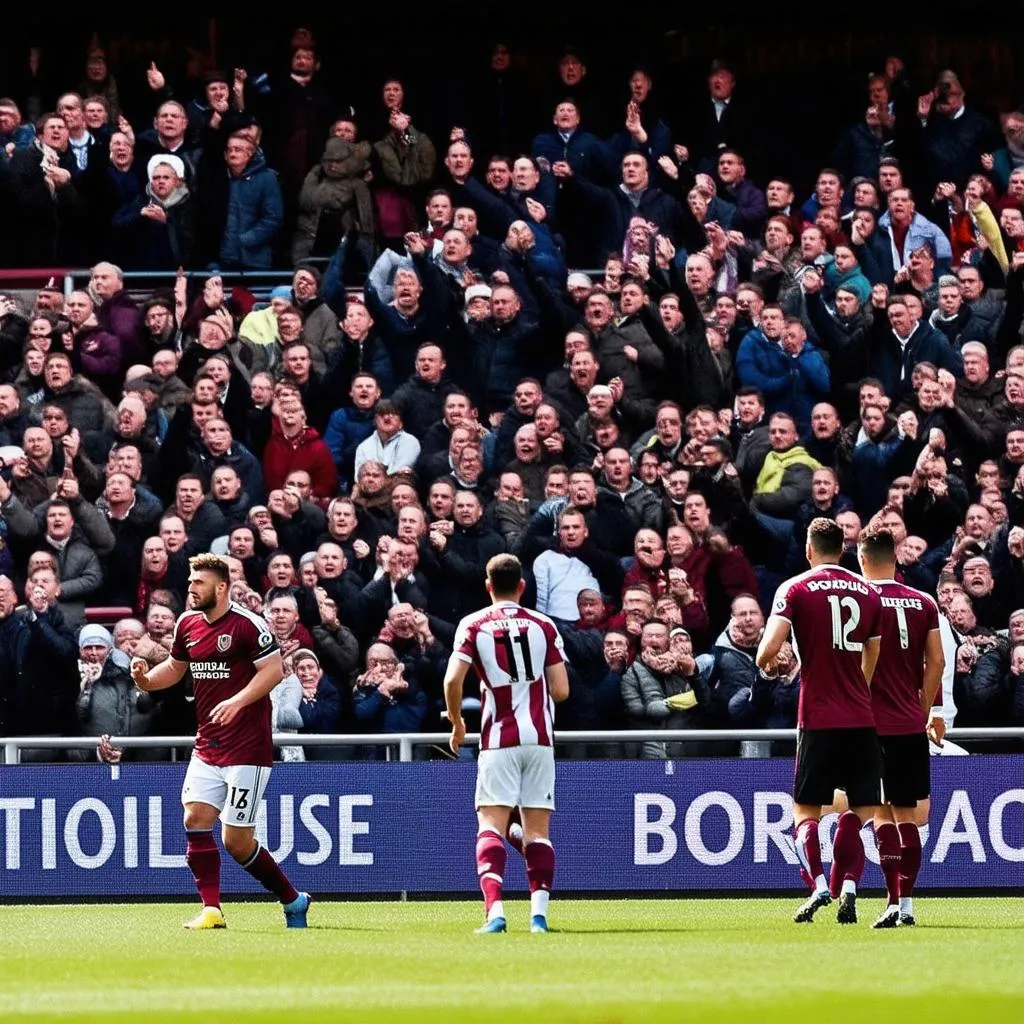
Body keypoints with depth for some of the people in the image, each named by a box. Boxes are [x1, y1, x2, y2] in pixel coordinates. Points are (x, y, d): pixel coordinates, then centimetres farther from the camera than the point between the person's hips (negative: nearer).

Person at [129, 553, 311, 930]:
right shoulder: (187, 624, 9)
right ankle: (211, 910, -3)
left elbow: (274, 670, -15)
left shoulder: (247, 624, -13)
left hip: (247, 748, -7)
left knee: (237, 842, -5)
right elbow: (176, 666, 23)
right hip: (207, 746, 7)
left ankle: (293, 901, 14)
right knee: (195, 819, -8)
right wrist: (146, 679, 3)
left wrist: (237, 701, -26)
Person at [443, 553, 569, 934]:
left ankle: (495, 910, -23)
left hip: (498, 739, -2)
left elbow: (453, 679, -10)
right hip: (539, 737, 2)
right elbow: (561, 690, 2)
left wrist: (457, 724, 6)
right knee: (537, 829, 7)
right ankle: (539, 910, -7)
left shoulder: (474, 625, 1)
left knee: (491, 825, -4)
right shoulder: (543, 625, 6)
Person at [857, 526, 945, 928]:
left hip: (872, 724, -3)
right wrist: (929, 712, 15)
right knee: (907, 813, 10)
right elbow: (936, 662, 5)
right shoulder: (924, 604, 5)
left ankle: (895, 901, -13)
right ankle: (906, 903, 10)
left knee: (882, 812, -2)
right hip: (912, 724, 3)